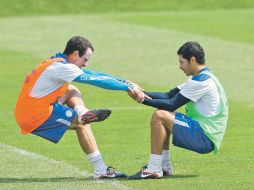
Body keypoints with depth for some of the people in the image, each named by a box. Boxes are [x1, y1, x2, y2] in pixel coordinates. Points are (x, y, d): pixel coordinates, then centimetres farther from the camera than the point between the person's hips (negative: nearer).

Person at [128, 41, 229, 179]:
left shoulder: (202, 81, -16)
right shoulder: (199, 77, 16)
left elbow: (172, 105, -18)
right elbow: (169, 96, 12)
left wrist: (142, 100, -14)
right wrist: (142, 93, -1)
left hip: (205, 138, -11)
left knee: (159, 116, -19)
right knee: (163, 115, 20)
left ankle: (153, 169, -19)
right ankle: (165, 167, 13)